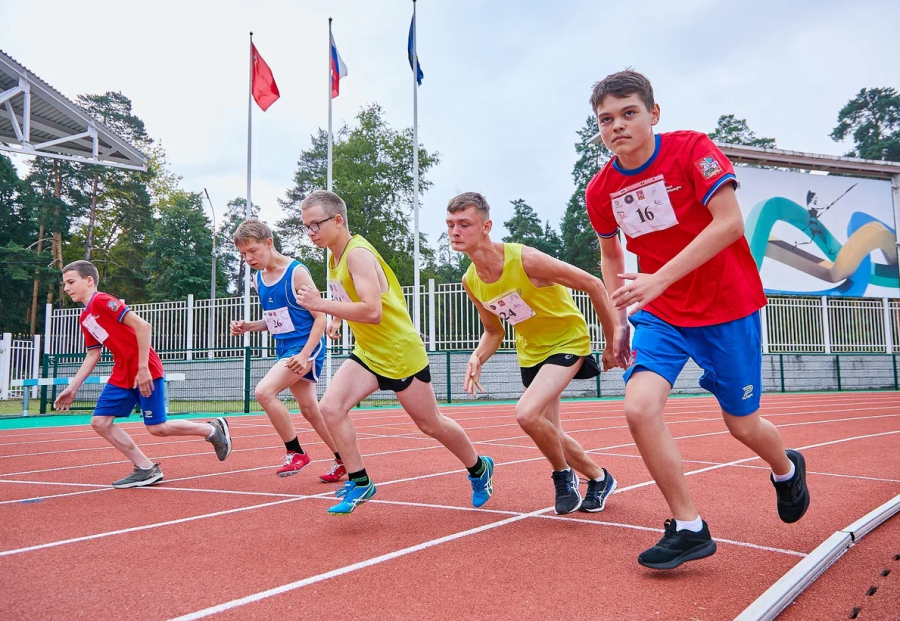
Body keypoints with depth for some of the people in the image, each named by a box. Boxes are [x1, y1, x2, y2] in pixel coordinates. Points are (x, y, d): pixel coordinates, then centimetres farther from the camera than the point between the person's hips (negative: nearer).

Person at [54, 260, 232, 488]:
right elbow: (93, 354, 21)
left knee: (157, 428, -6)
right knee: (100, 422, 0)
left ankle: (213, 429, 14)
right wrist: (72, 389, 17)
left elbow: (143, 326, -21)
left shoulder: (102, 301, -12)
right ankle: (146, 469, 6)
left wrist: (143, 368, -23)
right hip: (121, 375, 9)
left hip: (145, 371, -9)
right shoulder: (84, 318, 15)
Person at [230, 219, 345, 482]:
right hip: (284, 349, 8)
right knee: (309, 409, 11)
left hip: (306, 345, -8)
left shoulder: (296, 273, -14)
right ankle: (343, 460, 27)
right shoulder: (258, 279, 9)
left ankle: (295, 452, -6)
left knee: (264, 391, -22)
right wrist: (248, 326, 1)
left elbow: (320, 317, -14)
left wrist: (305, 354, -23)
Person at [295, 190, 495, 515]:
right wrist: (338, 317, 14)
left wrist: (322, 305, -32)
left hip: (401, 353, -8)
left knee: (431, 424, 8)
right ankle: (359, 482, 0)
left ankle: (479, 468, 33)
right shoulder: (335, 256, 6)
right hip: (368, 354, 8)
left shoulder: (358, 254, -22)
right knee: (330, 406, -13)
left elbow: (372, 312, -33)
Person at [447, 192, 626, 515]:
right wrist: (477, 357, -14)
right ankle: (598, 478, 40)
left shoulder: (525, 260, -28)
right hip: (530, 351, 7)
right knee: (550, 434, 13)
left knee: (526, 413, -27)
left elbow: (593, 285, -20)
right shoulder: (470, 282, -8)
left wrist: (612, 341, -15)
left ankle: (564, 474, 2)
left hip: (568, 339, -7)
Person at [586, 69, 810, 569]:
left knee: (742, 425, 8)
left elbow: (730, 223, -24)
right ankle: (688, 529, -3)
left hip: (727, 307, -3)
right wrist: (618, 314, 9)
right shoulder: (599, 191, -2)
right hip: (661, 314, 3)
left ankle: (787, 470, 46)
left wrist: (659, 279, -31)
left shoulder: (692, 149, -15)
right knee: (639, 407, -20)